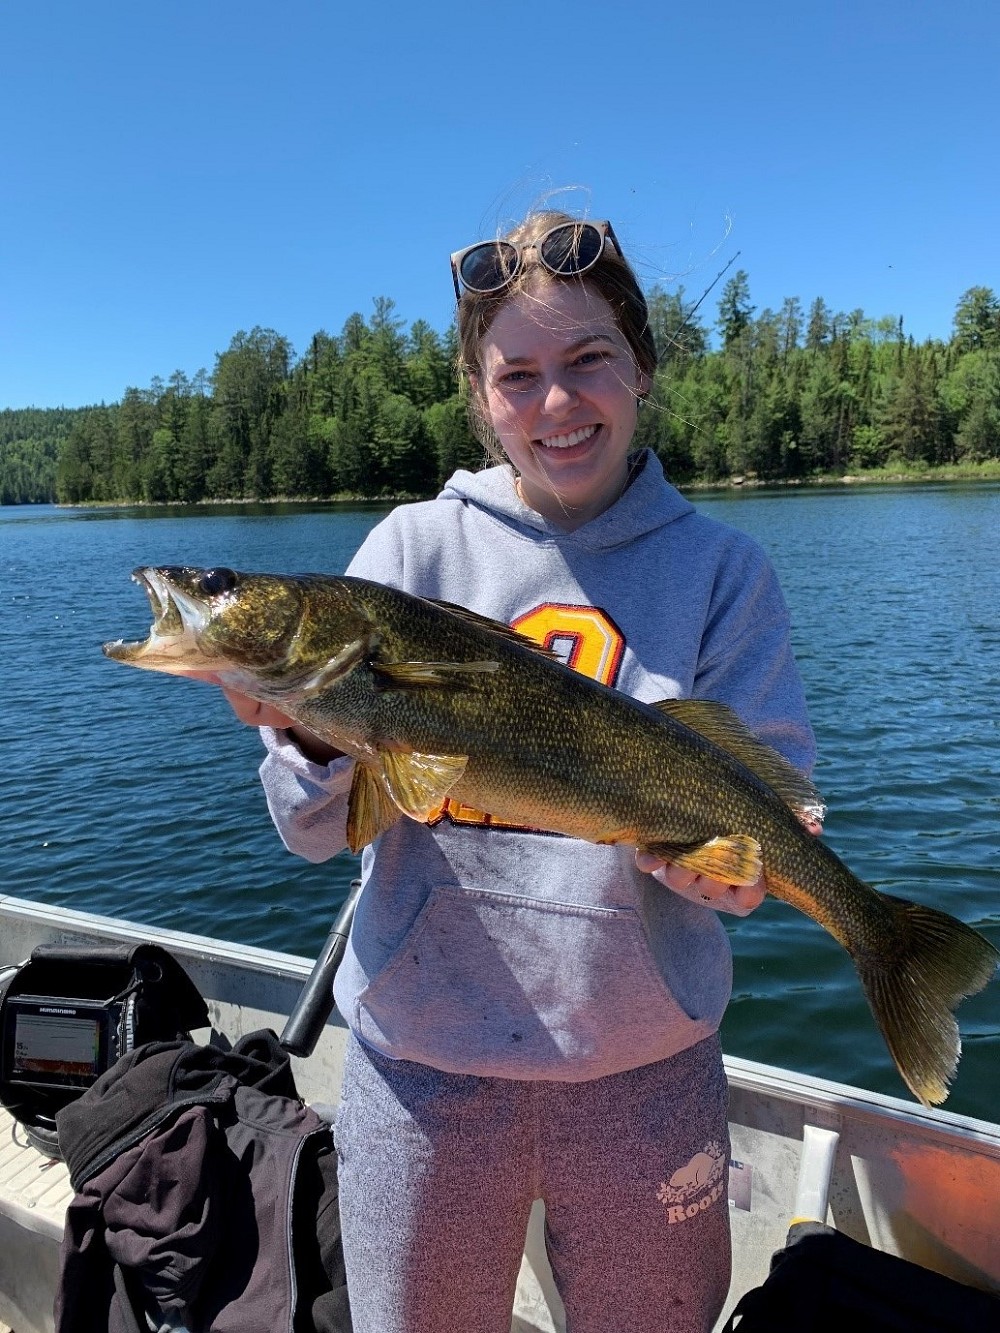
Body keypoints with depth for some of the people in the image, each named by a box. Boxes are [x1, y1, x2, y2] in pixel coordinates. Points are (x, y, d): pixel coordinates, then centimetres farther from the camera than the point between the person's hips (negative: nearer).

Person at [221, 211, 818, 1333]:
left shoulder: (721, 570, -4)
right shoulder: (414, 547, -5)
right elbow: (319, 830, -6)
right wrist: (312, 742, -26)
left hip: (644, 1062, 1)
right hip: (423, 1052, 1)